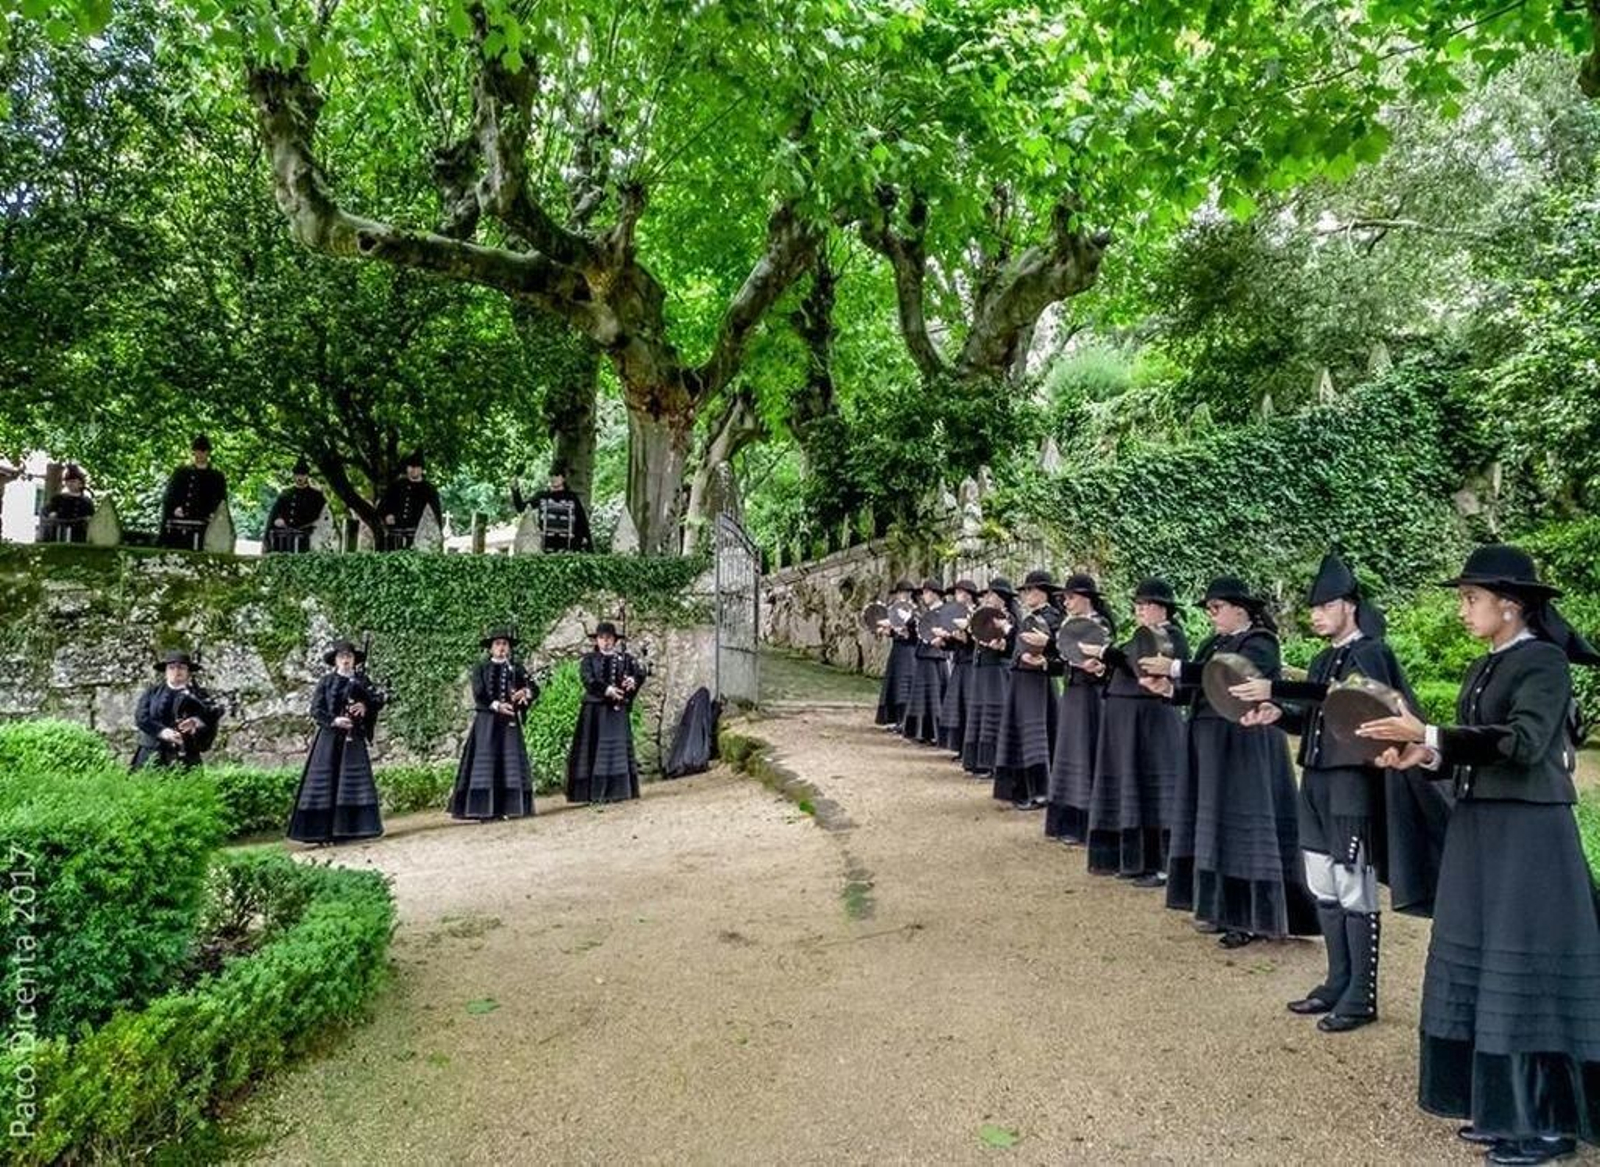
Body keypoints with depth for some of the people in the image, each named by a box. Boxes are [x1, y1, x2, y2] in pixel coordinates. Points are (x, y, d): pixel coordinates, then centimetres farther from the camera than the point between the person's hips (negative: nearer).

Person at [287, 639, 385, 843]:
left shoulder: (361, 680, 9)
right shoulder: (326, 681, 3)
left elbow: (379, 699, 6)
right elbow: (316, 709, -2)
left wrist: (366, 706, -14)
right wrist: (334, 721, -16)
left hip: (353, 738, 2)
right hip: (329, 738, -2)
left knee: (354, 781, -2)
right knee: (326, 783, -4)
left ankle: (347, 829, 3)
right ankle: (322, 831, -2)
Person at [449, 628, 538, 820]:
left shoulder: (516, 668, 12)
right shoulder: (480, 668, 6)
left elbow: (534, 688, 2)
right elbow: (479, 695, -5)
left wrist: (525, 692, -20)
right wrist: (496, 705, -20)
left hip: (509, 721, 2)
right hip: (486, 721, -2)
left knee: (510, 761, -3)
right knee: (485, 761, -6)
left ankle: (511, 807, 0)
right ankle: (485, 810, -7)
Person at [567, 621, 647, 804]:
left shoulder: (625, 659, 13)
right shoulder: (589, 659, 7)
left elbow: (639, 674, 2)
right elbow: (588, 679, -9)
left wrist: (633, 680, -21)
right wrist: (607, 690, -22)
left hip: (617, 710, 2)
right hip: (594, 709, -2)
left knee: (618, 746, -2)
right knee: (593, 748, -4)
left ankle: (617, 791, 0)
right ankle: (594, 793, -3)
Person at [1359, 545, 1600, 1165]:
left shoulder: (1545, 662, -11)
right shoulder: (1482, 669, 13)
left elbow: (1523, 743, -23)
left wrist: (1429, 733, -28)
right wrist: (1425, 755, -4)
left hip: (1527, 835, -9)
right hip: (1477, 829, 9)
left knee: (1527, 971, -2)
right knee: (1482, 966, 12)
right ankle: (1501, 1106, 23)